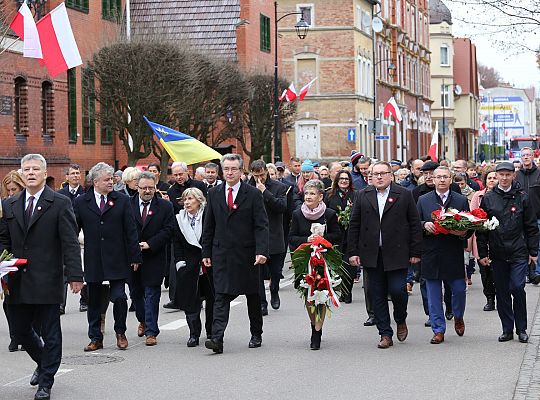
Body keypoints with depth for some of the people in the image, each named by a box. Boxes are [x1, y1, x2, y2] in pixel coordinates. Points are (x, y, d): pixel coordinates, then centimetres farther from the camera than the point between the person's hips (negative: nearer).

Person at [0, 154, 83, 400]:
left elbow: (70, 243, -7)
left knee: (50, 333, 2)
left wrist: (75, 275, -14)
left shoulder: (60, 204, -3)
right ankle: (44, 362, 38)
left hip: (47, 280, -4)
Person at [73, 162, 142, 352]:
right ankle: (95, 338, 18)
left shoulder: (122, 200, 2)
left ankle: (120, 333, 16)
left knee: (119, 297, -5)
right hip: (92, 261, 1)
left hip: (116, 260, -1)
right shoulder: (81, 202, 3)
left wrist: (134, 256, -2)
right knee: (93, 301, 8)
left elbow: (131, 230, 1)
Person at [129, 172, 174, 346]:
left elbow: (168, 230, -6)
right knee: (135, 292, 14)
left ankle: (151, 331, 1)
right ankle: (143, 321, 39)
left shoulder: (165, 206, 0)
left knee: (152, 294, -3)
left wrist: (149, 244, -16)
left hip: (153, 257, -2)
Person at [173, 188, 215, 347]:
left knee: (212, 299, 7)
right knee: (190, 300, -3)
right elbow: (177, 243, 7)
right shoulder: (179, 219, 6)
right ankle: (194, 334, 3)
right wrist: (179, 261, -2)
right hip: (189, 265, 2)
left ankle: (211, 332, 22)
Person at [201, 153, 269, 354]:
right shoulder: (214, 193, 6)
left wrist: (261, 251, -19)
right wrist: (206, 253, 7)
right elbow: (209, 226, 11)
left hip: (247, 254, -1)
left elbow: (261, 225, -8)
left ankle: (256, 334, 26)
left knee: (253, 296, 11)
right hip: (221, 253, 2)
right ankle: (217, 338, -16)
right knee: (221, 296, -8)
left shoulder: (253, 194, -3)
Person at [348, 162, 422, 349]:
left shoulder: (404, 195, 2)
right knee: (378, 296, 4)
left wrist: (415, 252, -3)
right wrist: (353, 252, 2)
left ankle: (401, 321, 22)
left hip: (396, 254, -2)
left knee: (397, 290, -8)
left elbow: (415, 224, 2)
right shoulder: (363, 196, 9)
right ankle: (385, 334, 13)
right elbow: (354, 226, 9)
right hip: (371, 255, 2)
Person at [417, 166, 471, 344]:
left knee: (459, 290, 1)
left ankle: (458, 316, 31)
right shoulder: (423, 200, 7)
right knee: (434, 296, 4)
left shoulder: (461, 200, 5)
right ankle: (438, 330, 12)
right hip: (431, 254, 1)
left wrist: (463, 233, -18)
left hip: (453, 254, -1)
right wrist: (424, 225, -14)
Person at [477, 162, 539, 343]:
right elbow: (481, 228, 6)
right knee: (502, 292, 6)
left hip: (519, 253, -2)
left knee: (517, 288, -9)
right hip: (497, 254, 2)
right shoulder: (488, 198, 5)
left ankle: (521, 329, 5)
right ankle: (507, 329, 15)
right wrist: (483, 253, 2)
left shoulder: (522, 197, 3)